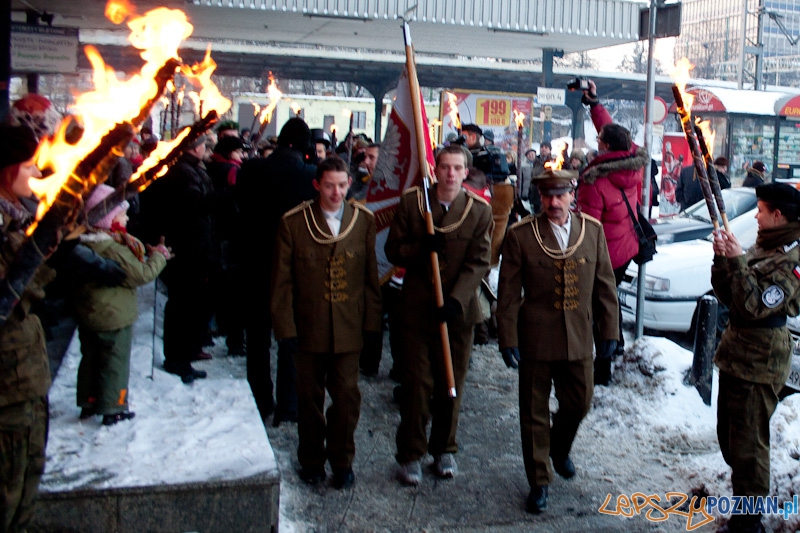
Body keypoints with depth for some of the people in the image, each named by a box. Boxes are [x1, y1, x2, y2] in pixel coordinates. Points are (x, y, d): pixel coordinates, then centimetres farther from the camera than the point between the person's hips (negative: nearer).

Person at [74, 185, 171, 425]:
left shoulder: (85, 243, 2)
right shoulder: (114, 249, -26)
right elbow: (142, 274, -22)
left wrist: (148, 252, 0)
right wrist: (159, 255, -8)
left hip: (87, 315, 8)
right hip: (114, 316, -8)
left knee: (90, 358, 19)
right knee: (115, 362, 5)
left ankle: (88, 403, 29)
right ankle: (112, 408, 13)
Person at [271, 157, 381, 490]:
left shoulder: (364, 220, 1)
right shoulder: (293, 223, -4)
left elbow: (370, 275, 4)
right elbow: (282, 280, -3)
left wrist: (372, 322, 0)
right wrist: (285, 327, -6)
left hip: (348, 329, 1)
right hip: (308, 327, 0)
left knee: (347, 396, 5)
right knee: (310, 398, 13)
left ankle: (342, 461, 26)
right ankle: (311, 460, 32)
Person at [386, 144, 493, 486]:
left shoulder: (480, 211, -1)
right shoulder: (411, 202, 1)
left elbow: (479, 262, -6)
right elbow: (393, 250, 2)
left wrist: (456, 299, -19)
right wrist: (421, 248, -19)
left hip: (458, 310, 1)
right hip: (416, 307, 0)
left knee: (451, 384, 10)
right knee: (417, 383, 2)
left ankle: (444, 449, 28)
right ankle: (410, 454, 16)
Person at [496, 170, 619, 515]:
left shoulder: (593, 230, 1)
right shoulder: (520, 235, -7)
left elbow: (604, 285, 6)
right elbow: (508, 293, -5)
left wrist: (610, 331, 5)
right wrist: (507, 340, -8)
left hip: (579, 340, 3)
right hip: (535, 340, -3)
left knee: (579, 404, 16)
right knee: (535, 413, 7)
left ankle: (559, 450, 47)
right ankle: (539, 482, 24)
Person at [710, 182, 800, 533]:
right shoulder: (763, 246, 10)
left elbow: (754, 306, -25)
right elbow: (727, 295, 8)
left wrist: (737, 261, -25)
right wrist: (722, 259, -6)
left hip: (760, 362, -9)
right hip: (736, 352, 10)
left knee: (748, 442, -1)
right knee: (728, 433, 21)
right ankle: (741, 493, 38)